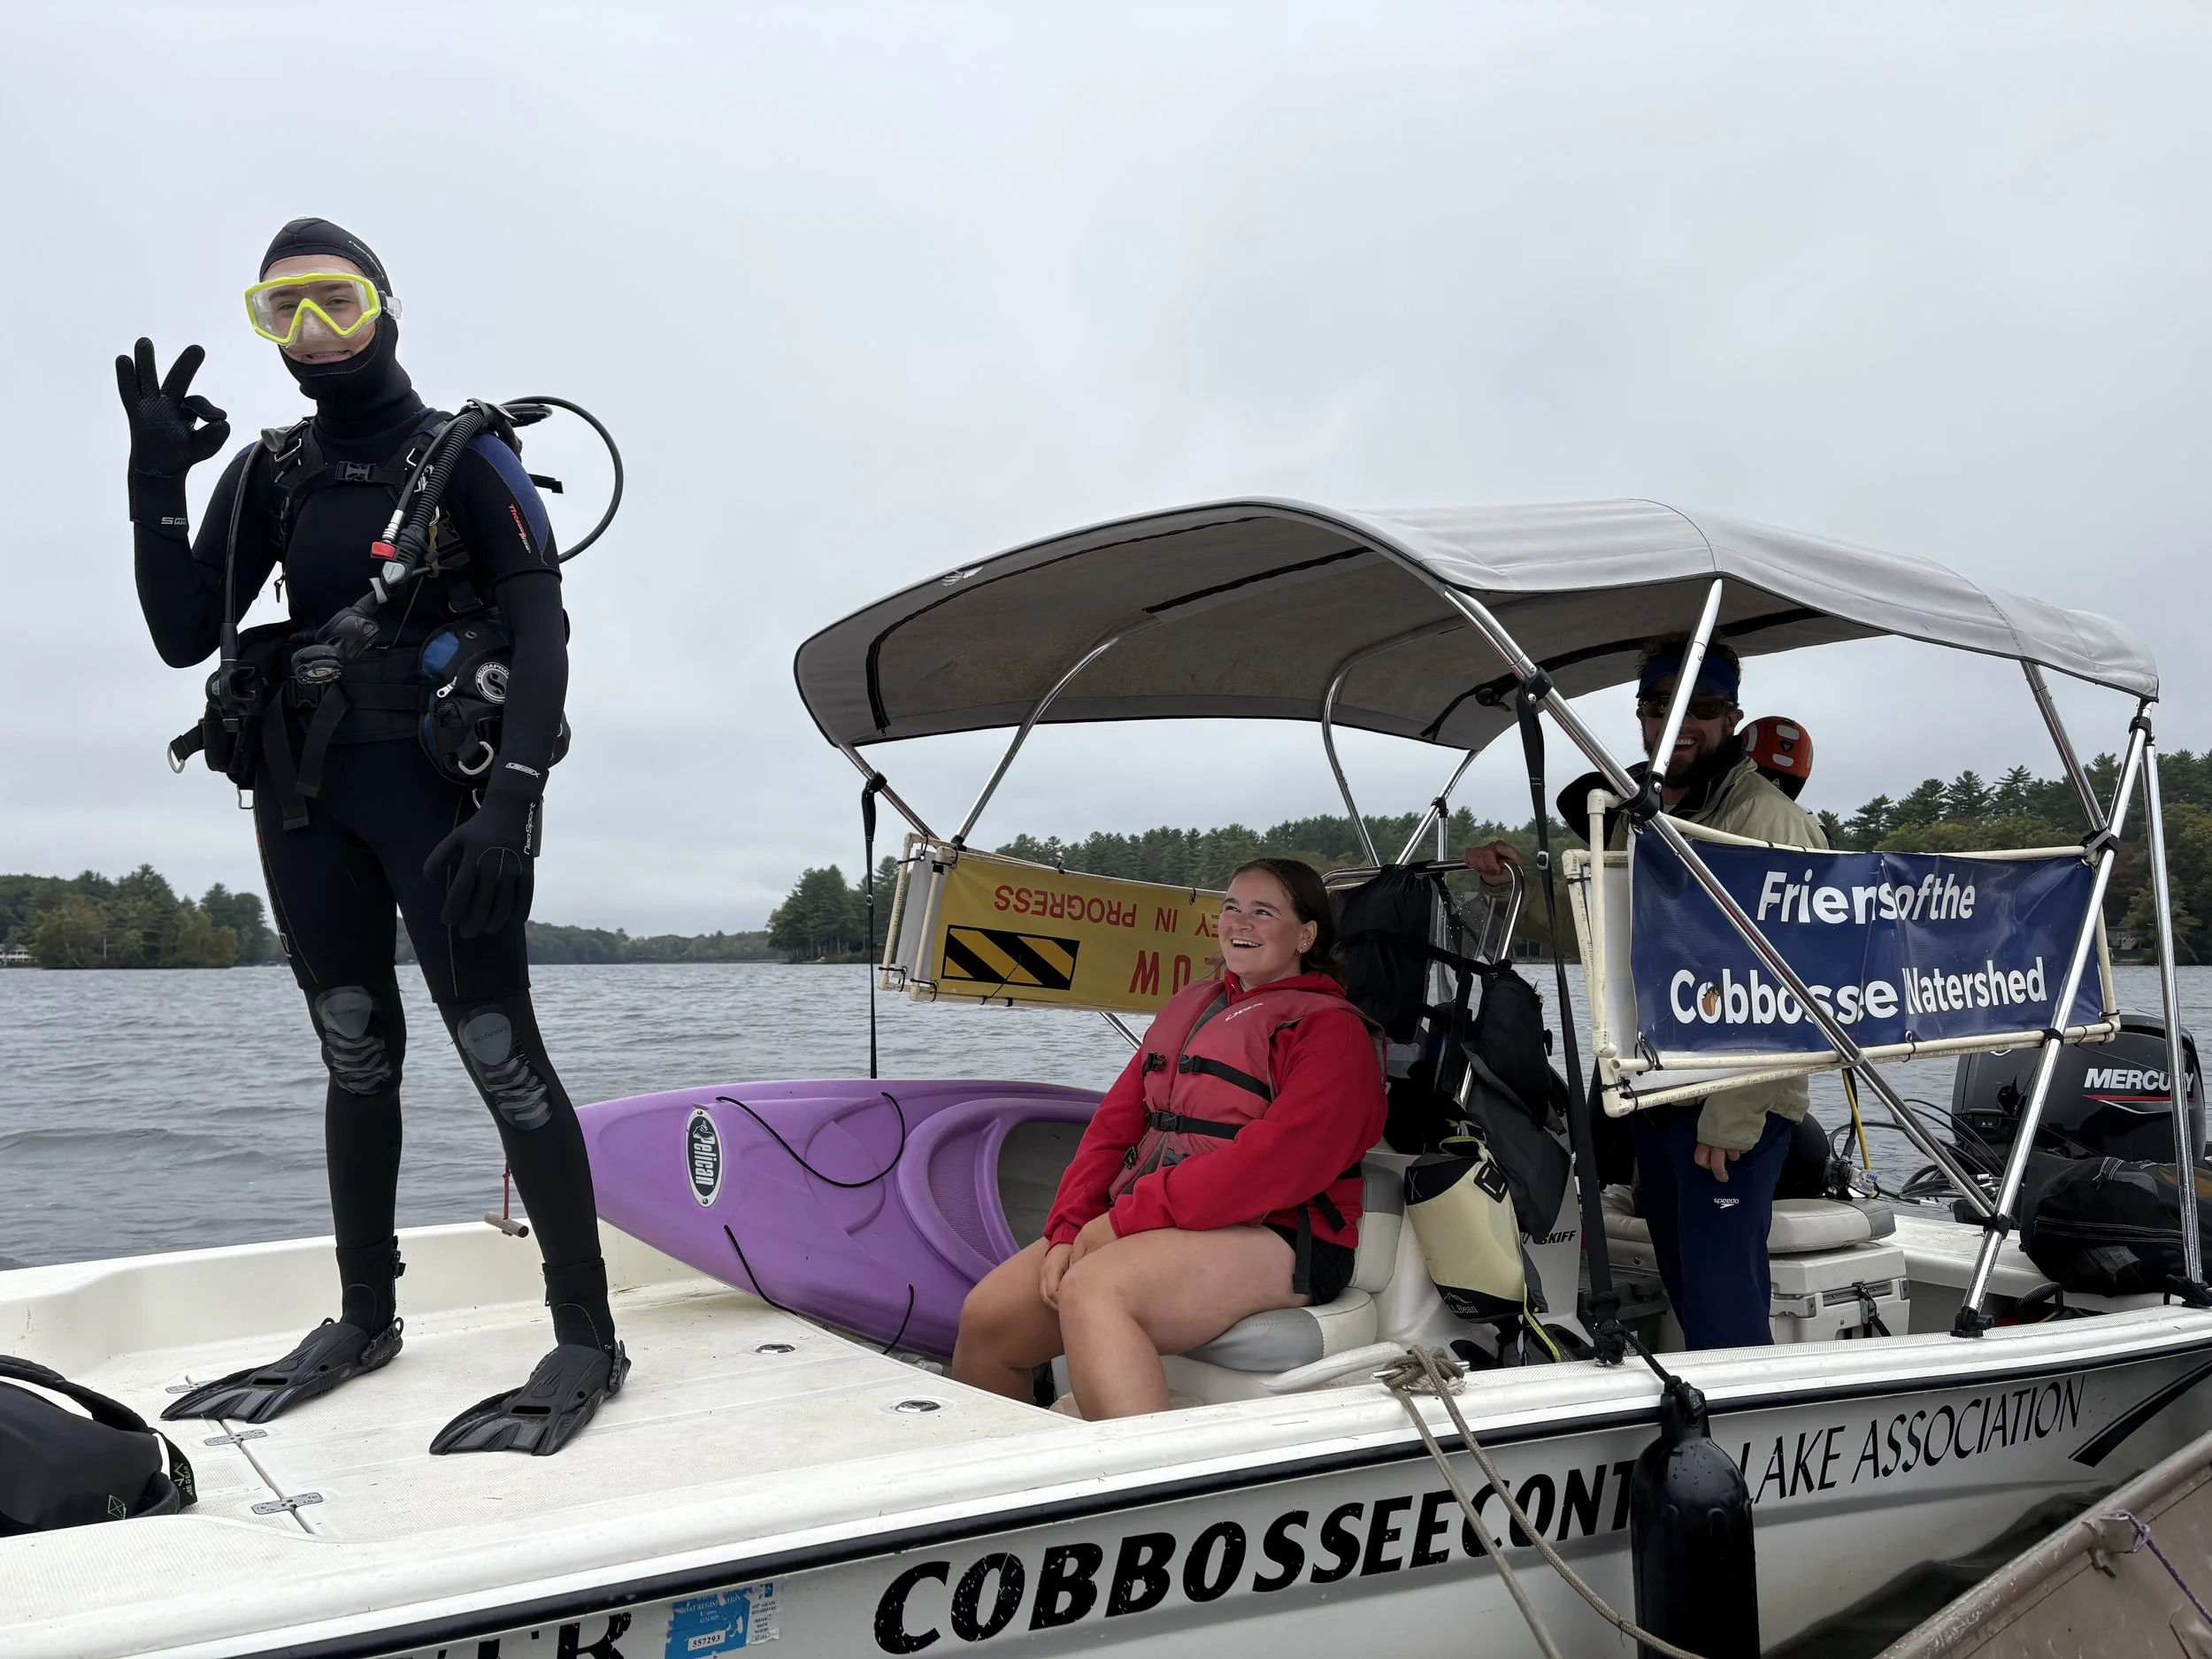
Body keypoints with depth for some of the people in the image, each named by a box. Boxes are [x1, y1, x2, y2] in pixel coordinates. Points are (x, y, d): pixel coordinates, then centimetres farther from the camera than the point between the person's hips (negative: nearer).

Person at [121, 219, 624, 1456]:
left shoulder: (465, 457, -2)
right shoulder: (269, 473, 13)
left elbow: (542, 636, -11)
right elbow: (187, 638, 8)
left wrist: (513, 800, -24)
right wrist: (156, 488, -4)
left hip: (435, 785, -5)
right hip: (304, 795, 6)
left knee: (499, 1050, -9)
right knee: (359, 1055, 11)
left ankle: (587, 1339, -5)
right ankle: (365, 1319, 22)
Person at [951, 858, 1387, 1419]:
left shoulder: (1329, 1027, -2)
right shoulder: (1189, 1005, 23)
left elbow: (1280, 1159, -16)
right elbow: (1116, 1123, 16)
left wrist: (1128, 1217, -17)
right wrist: (1068, 1231, -1)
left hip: (1272, 1238, -8)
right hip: (1142, 1227, 8)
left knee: (1091, 1290, -33)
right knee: (985, 1316, -5)